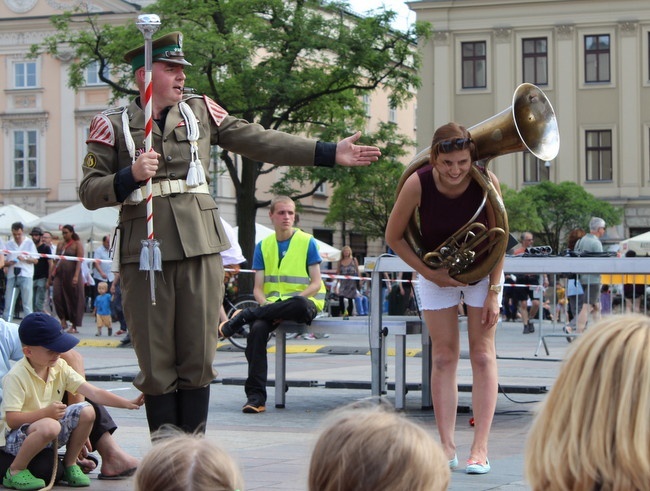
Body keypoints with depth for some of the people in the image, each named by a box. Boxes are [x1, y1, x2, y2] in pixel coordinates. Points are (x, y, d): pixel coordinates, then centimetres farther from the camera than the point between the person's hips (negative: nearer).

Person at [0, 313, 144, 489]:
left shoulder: (60, 367, -1)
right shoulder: (16, 377, -21)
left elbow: (94, 393, -8)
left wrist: (128, 403, -18)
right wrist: (46, 412, -33)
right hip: (14, 436, -7)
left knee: (86, 412, -13)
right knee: (50, 426, -38)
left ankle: (70, 464, 7)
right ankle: (15, 471, -15)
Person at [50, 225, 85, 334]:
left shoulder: (77, 244, 0)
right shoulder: (60, 245, 16)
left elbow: (79, 261, -9)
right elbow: (56, 260, 18)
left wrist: (76, 276, -19)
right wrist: (52, 272, 5)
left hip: (71, 273, -5)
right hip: (59, 274, 5)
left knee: (73, 299, -1)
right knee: (57, 296, -11)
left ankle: (74, 326, 5)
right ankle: (63, 320, -1)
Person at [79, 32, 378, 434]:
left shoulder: (201, 112, 13)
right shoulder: (113, 126, 5)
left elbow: (260, 142, 11)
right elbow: (89, 193, 1)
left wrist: (329, 153, 6)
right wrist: (131, 176, -18)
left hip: (200, 248, 2)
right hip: (144, 253, -2)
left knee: (199, 359, 3)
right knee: (157, 364, 2)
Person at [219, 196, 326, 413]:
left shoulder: (307, 242, 3)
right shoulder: (263, 246, 12)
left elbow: (316, 284, -3)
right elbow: (258, 288, 6)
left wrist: (292, 300, -19)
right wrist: (268, 306, -16)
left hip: (305, 302, -2)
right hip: (272, 304, 2)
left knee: (299, 305, -41)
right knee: (257, 328, -32)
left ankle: (243, 317, -26)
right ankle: (255, 396, -32)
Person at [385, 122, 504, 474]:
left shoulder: (486, 181, -26)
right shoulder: (417, 184, -27)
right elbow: (393, 237, -12)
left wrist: (494, 291, -15)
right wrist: (430, 273, -16)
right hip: (436, 272, 0)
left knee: (482, 355, -5)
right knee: (443, 357, 0)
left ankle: (480, 449, -5)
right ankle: (446, 447, 3)